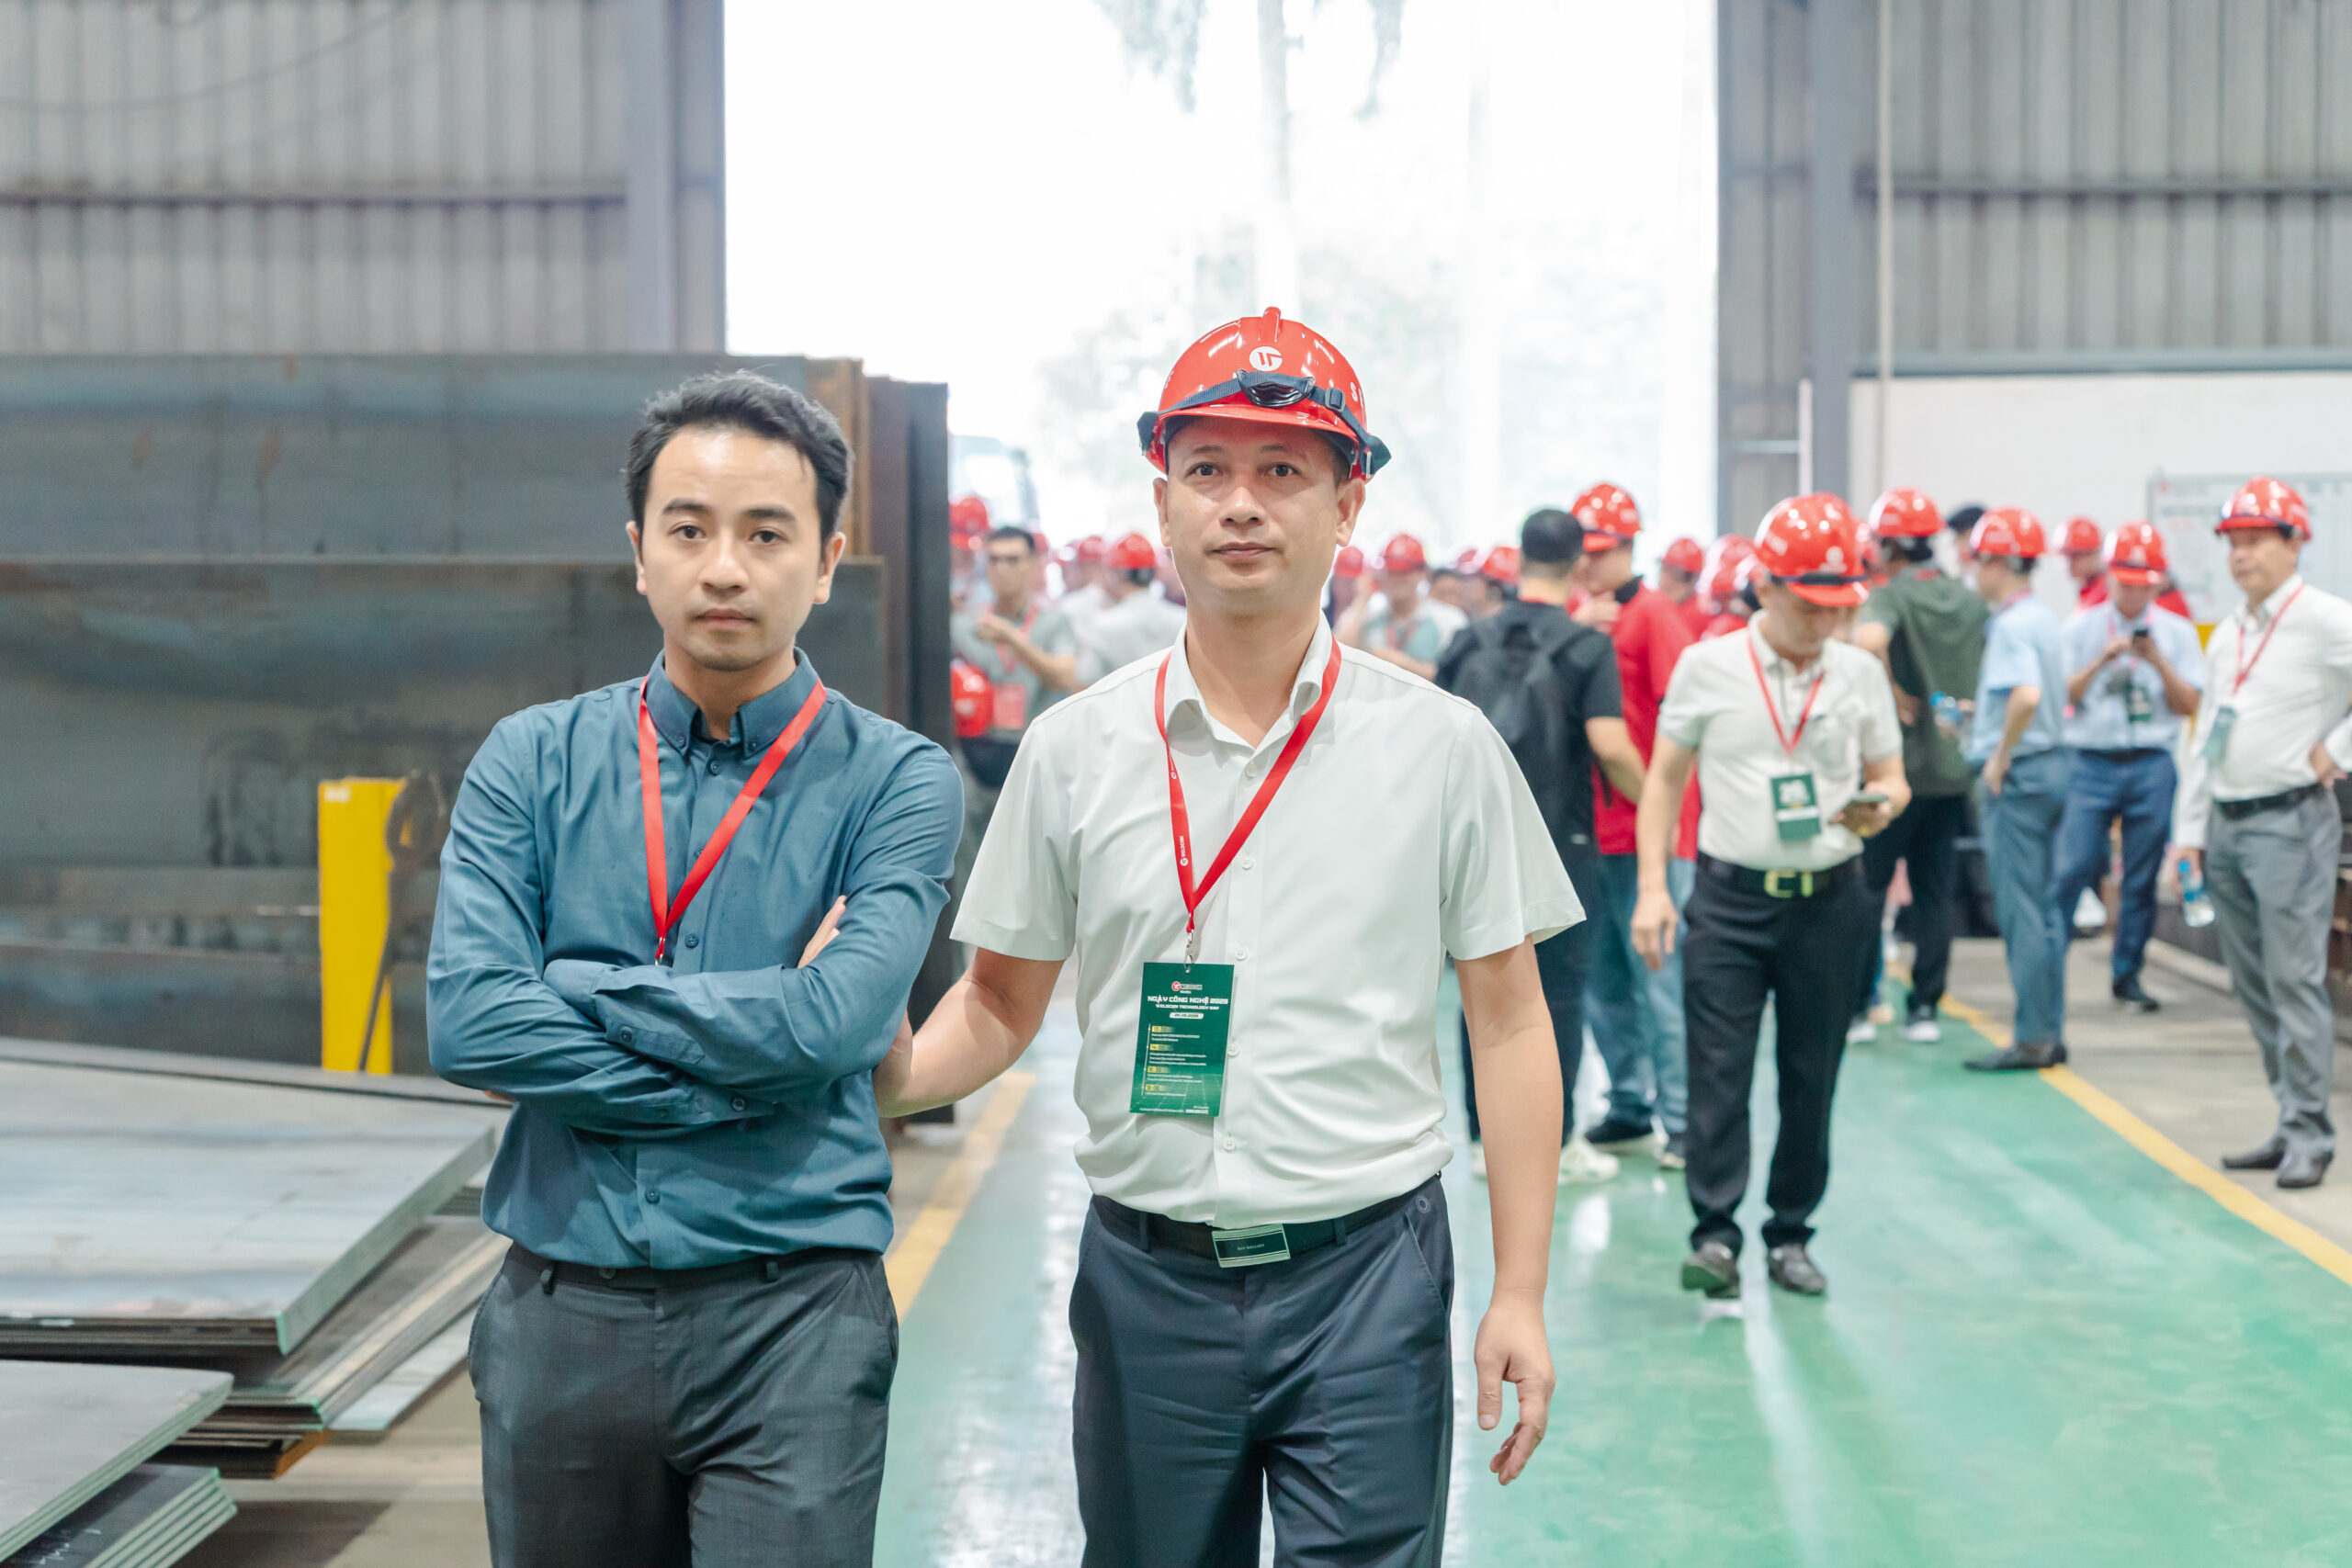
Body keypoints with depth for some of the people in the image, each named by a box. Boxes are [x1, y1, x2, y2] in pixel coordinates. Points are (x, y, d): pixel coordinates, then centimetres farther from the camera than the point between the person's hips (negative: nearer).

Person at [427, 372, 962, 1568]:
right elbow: (465, 1022, -11)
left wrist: (575, 985, -9)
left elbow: (826, 1026, -17)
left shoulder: (895, 782, -2)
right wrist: (752, 1049, -12)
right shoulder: (532, 763, 4)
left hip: (791, 1323, -2)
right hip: (563, 1312, 3)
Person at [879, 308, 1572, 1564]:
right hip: (1146, 1276, 2)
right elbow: (1001, 1006, 8)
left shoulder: (1441, 746, -1)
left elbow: (1507, 1022, 2)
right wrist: (890, 1074, -14)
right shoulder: (1074, 749, 2)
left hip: (1366, 1277, -2)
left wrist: (1519, 1293, -1)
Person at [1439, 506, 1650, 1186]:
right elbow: (1610, 745, -18)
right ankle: (1555, 1143, 9)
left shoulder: (1470, 641, 4)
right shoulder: (1586, 646, -9)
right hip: (1558, 848, -4)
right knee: (1557, 992, 5)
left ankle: (1486, 1138, 16)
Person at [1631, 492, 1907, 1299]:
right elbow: (1665, 777, 5)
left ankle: (1790, 1234, 17)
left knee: (1811, 1076, 7)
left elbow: (1892, 778, 12)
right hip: (1731, 898, -2)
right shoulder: (1707, 666, 1)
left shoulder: (1861, 673, 7)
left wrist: (1879, 806, -13)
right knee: (1719, 1068, -9)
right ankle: (1714, 1234, -7)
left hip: (1829, 900, 2)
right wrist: (1653, 888, -2)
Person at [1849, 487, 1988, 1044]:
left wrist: (1896, 697, -21)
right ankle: (1926, 1008, 10)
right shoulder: (1971, 601, 8)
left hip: (1896, 765, -5)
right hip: (1953, 766, 6)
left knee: (1866, 886, 5)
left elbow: (1869, 641, -33)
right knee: (1937, 892, 9)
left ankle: (1858, 1006, 7)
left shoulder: (1891, 596, -12)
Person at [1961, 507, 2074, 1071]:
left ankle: (2031, 1039, -1)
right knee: (2045, 907, 12)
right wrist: (1981, 712, 22)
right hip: (2053, 764, 10)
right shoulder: (2043, 617, 13)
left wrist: (2000, 758, -21)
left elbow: (2027, 696, -32)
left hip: (2017, 774, -10)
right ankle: (2051, 1032, 17)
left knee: (2021, 912, -5)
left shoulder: (2010, 625, -17)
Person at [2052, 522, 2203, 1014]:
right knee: (2073, 867, -10)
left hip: (2152, 765, 1)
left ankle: (2127, 974, 14)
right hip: (2091, 764, -1)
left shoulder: (2177, 633, 8)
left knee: (2142, 877, 4)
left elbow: (2190, 705, 3)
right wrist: (2102, 661, -12)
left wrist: (2159, 663, -12)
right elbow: (2061, 696, 0)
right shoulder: (2081, 628, 6)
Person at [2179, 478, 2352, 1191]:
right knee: (2252, 985, 9)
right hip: (2225, 825, 8)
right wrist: (2189, 831, 14)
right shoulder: (2226, 637, 15)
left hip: (2290, 820, -8)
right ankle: (2291, 1124, 18)